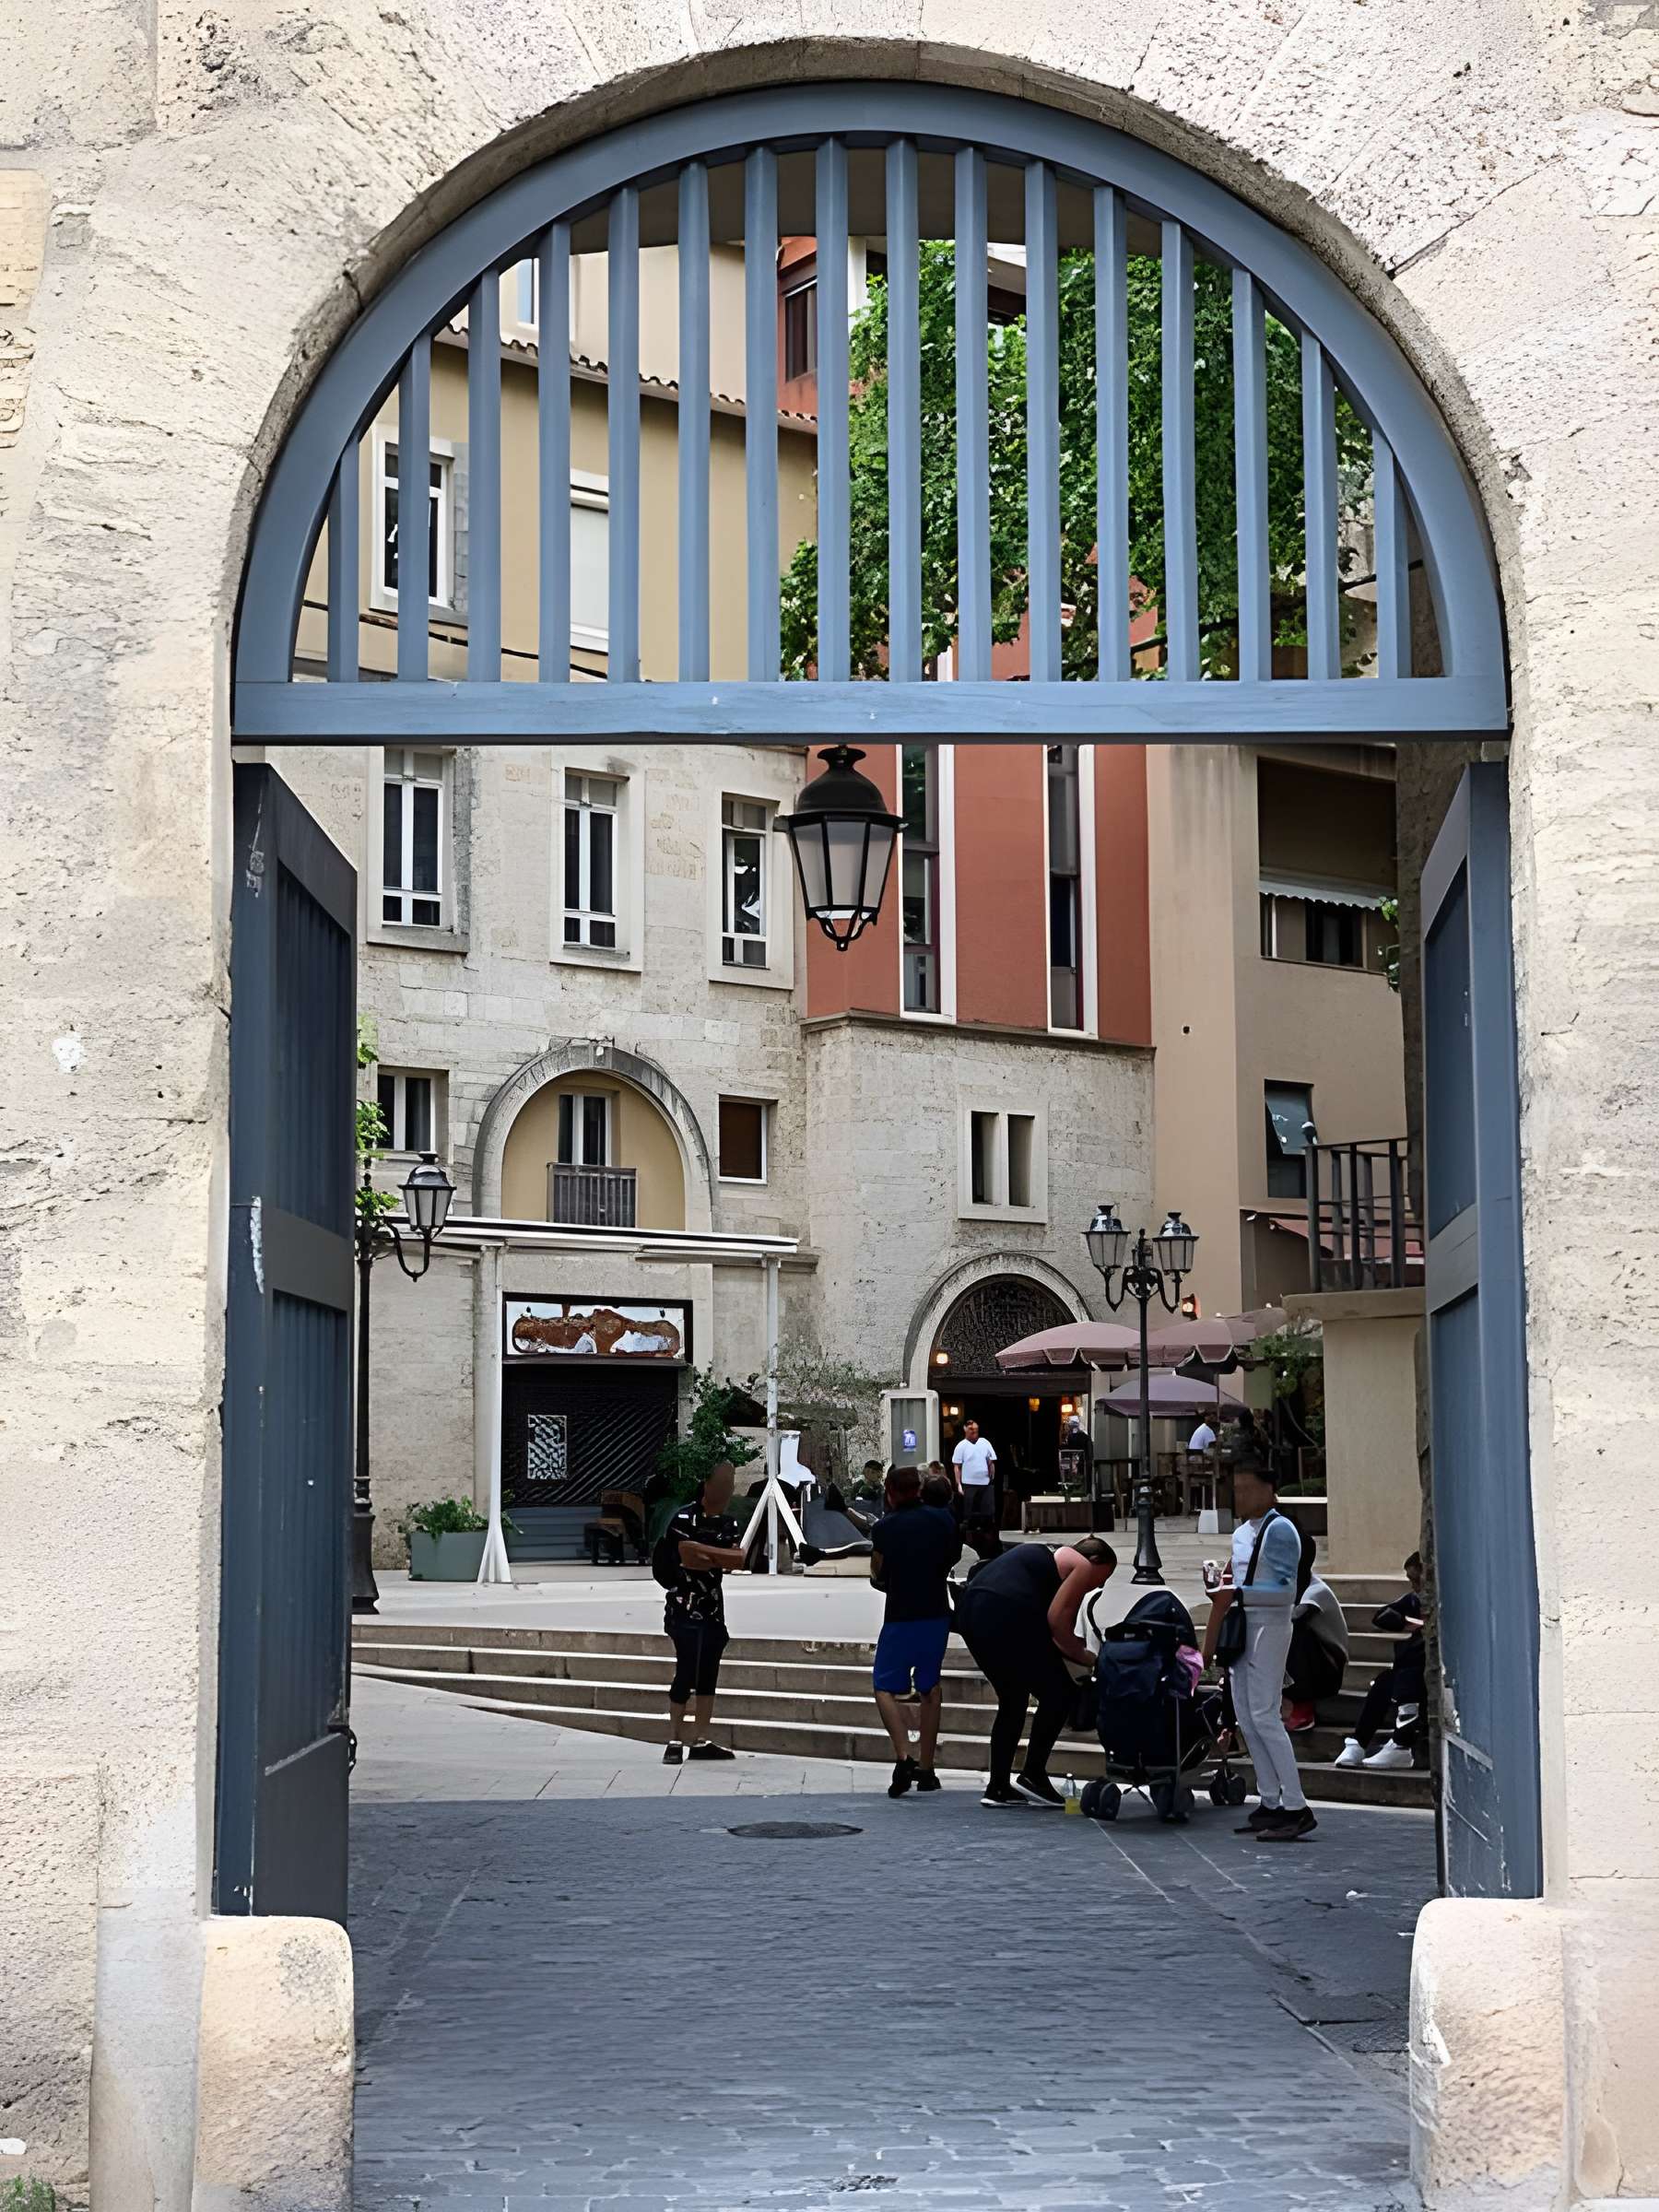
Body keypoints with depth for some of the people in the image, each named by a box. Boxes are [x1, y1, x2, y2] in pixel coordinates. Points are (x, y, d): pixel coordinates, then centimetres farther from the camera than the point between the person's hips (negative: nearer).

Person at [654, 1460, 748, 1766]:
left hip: (714, 1607, 7)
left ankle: (701, 1740, 12)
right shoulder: (685, 1517, -9)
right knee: (686, 1672, -10)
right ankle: (675, 1740, -5)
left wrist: (702, 1552, -13)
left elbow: (738, 1557, -1)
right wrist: (722, 1557, -6)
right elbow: (687, 1556, -19)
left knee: (708, 1675, 7)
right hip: (685, 1607, -7)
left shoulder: (729, 1523, 12)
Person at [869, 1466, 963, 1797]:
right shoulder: (943, 1518, 0)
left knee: (886, 1689, 2)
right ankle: (926, 1768, 15)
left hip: (901, 1617, -4)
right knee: (930, 1689, 16)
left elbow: (877, 1576, -1)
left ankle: (903, 1757, -20)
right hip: (937, 1612, 4)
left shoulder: (884, 1527, -8)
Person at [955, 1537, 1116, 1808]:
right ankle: (1032, 1775, 3)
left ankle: (998, 1786, 19)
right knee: (1057, 1694, 4)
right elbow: (1057, 1621, -3)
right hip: (1006, 1615, -9)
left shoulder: (1048, 1558, 33)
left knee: (1012, 1699, 21)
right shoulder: (1083, 1566, 9)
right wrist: (1085, 1657, 10)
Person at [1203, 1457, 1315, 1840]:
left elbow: (1285, 1591, -17)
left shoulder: (1280, 1530, -10)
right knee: (1247, 1718, 7)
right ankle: (1270, 1804, 11)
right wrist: (1214, 1638, 20)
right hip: (1241, 1627, 9)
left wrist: (1238, 1594, -24)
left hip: (1269, 1625, -9)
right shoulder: (1241, 1533, 16)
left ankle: (1296, 1808, -12)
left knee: (1264, 1716, -13)